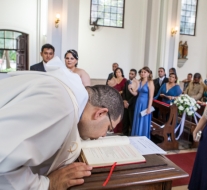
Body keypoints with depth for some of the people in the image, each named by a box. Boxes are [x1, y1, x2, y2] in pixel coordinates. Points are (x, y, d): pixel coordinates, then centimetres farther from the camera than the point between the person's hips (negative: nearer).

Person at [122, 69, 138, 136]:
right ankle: (125, 133, 21)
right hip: (126, 104, 6)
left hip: (132, 105, -6)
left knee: (132, 121, 2)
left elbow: (135, 95, -14)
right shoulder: (127, 82, 11)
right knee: (125, 120, 10)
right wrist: (124, 101, -5)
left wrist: (128, 102, -13)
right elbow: (124, 92, 10)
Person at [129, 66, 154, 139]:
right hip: (138, 103, 6)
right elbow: (135, 93, 7)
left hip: (145, 104, -6)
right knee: (137, 122, 11)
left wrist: (149, 108, -17)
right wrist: (130, 89, -11)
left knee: (144, 122, 2)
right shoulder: (139, 82, 10)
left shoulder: (150, 82, -8)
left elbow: (151, 96, -13)